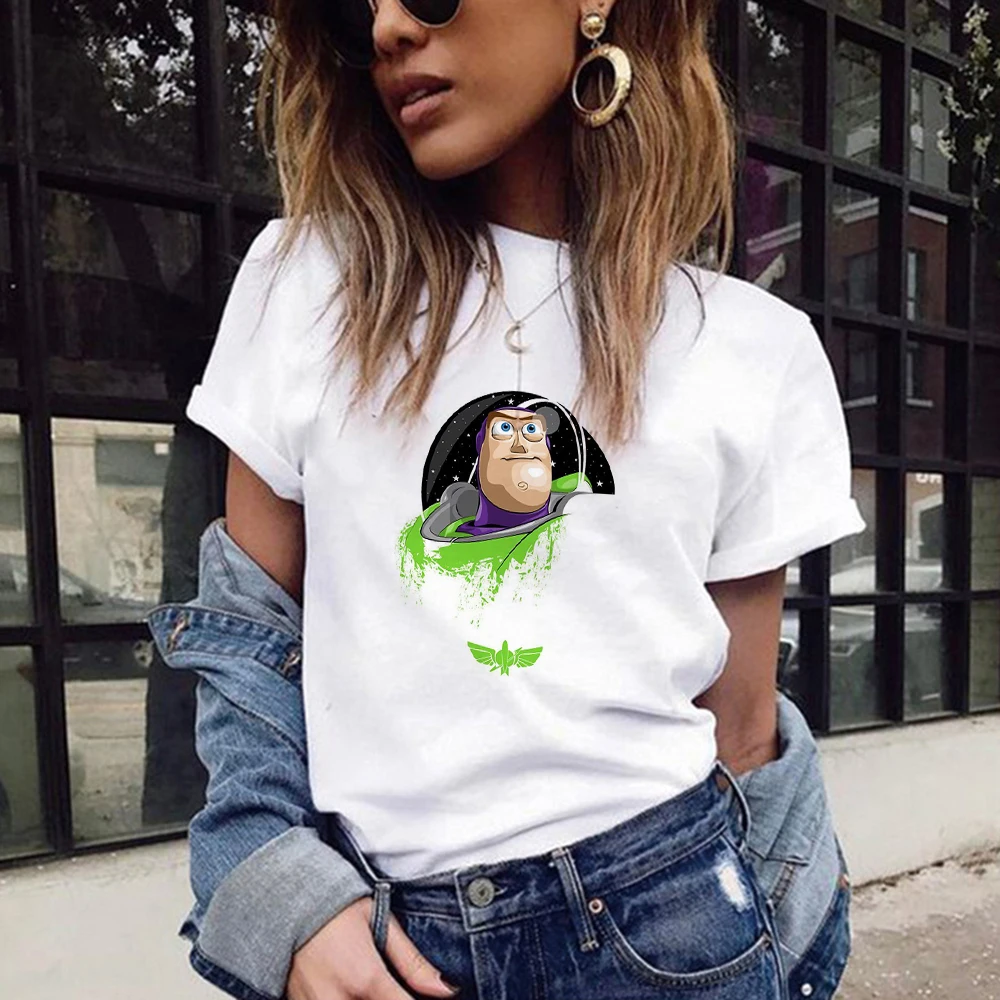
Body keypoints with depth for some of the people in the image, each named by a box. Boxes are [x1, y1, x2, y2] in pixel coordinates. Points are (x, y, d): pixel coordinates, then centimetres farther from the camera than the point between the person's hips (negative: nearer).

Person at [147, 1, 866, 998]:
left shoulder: (759, 350, -4)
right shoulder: (306, 277, -3)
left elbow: (737, 725, 2)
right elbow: (244, 628, 1)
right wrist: (285, 901, -8)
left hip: (664, 918, 0)